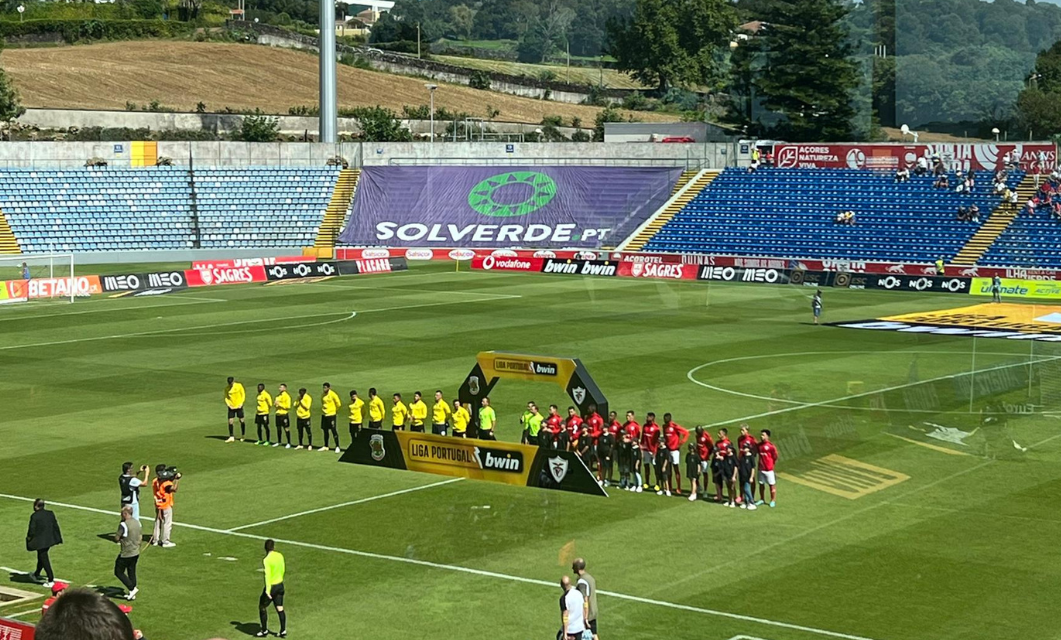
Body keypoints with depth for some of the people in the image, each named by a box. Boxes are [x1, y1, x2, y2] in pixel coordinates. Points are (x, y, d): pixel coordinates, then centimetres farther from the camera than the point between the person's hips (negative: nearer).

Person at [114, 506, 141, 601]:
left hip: (126, 554, -8)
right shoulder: (137, 522, 4)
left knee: (118, 572, 6)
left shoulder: (123, 525, -20)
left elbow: (116, 539, -16)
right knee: (132, 572, 16)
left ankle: (132, 588, -1)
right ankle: (132, 594, 20)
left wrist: (120, 539, 3)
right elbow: (141, 537, 12)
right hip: (136, 553, 8)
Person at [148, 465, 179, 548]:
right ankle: (165, 541, 7)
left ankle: (155, 540, 26)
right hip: (166, 506, -7)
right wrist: (177, 479, -33)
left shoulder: (154, 481, 1)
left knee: (158, 522, 19)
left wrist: (173, 479, 6)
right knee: (167, 523, 3)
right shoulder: (166, 483, -23)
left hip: (158, 505, 7)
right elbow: (174, 489, -39)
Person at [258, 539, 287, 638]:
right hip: (280, 584, 6)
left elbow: (268, 575, -23)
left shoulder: (267, 560, -19)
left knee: (262, 607, 10)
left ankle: (264, 630, 15)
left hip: (271, 586, -6)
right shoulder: (280, 556, 1)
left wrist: (268, 590, -22)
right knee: (280, 608, 10)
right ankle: (283, 631, 10)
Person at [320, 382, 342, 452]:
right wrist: (323, 409, 13)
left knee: (333, 431, -7)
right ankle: (326, 446, 22)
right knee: (325, 431, 12)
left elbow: (338, 404, -6)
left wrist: (336, 411, 6)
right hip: (324, 415, 6)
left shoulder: (333, 394, -13)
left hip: (331, 415, -6)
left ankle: (337, 447, -2)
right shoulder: (323, 395, 6)